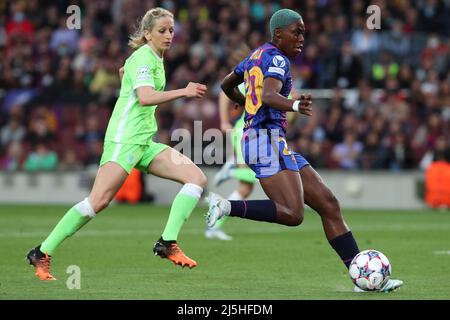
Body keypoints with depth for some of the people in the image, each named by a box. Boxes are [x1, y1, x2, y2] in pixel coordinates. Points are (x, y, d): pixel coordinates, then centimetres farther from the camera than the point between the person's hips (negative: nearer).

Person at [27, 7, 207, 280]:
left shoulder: (156, 59, 17)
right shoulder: (143, 57, -10)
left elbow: (124, 71, 37)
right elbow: (145, 97, -27)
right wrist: (182, 92, -31)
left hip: (144, 142, 9)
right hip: (124, 138, -9)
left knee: (197, 178, -7)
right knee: (99, 201, -18)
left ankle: (168, 243, -13)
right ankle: (42, 254, -9)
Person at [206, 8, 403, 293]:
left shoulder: (256, 56, 19)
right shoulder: (277, 59, -10)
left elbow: (227, 85, 33)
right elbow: (269, 96, -29)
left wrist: (248, 104, 52)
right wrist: (295, 106, -49)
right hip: (268, 141, -10)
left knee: (328, 203, 1)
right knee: (293, 214, -26)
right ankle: (226, 206, -17)